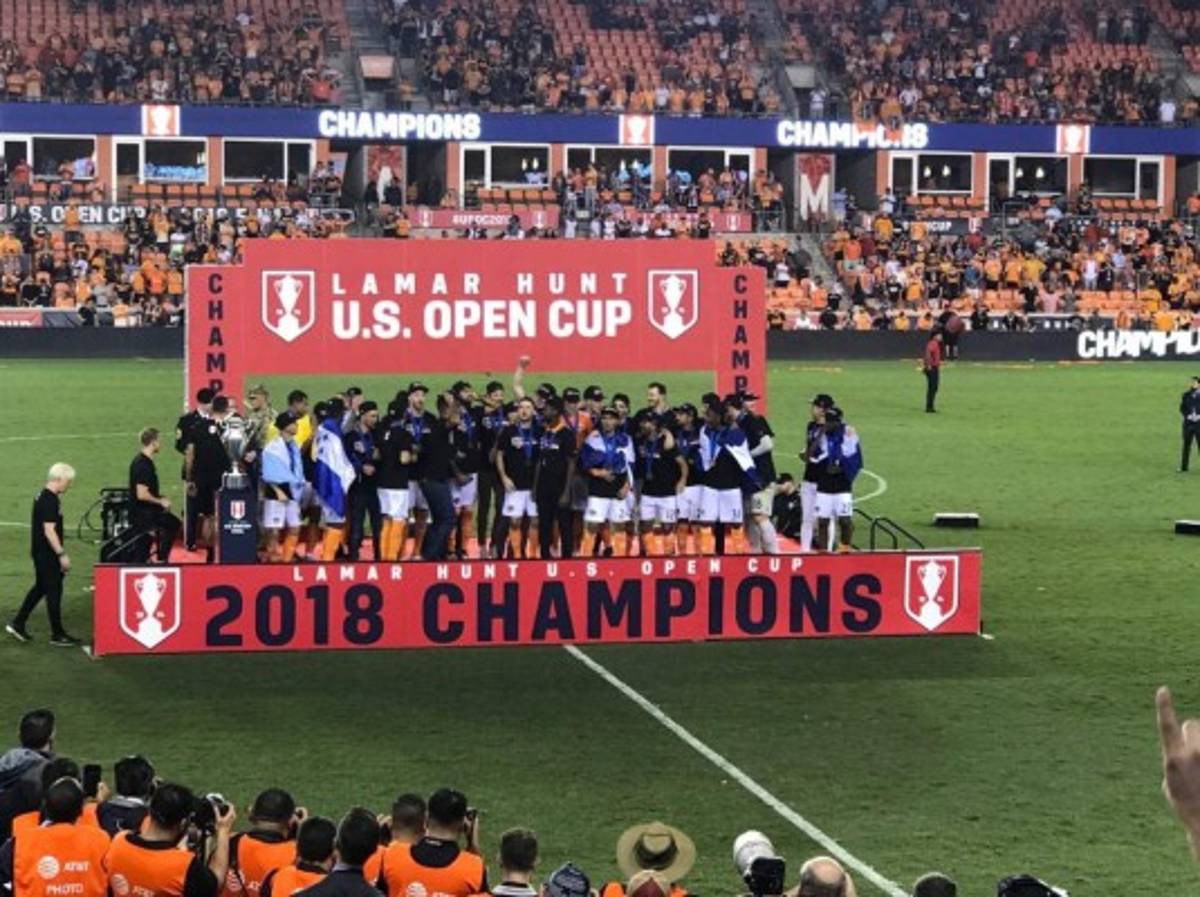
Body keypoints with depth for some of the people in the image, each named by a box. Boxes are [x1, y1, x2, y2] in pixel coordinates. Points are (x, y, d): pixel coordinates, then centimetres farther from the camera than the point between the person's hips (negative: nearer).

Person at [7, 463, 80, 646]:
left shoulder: (43, 497, 11)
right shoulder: (50, 501, -20)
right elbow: (49, 530, -24)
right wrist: (62, 554, -23)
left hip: (41, 553, 10)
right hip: (47, 554, -10)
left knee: (40, 588, 18)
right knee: (53, 592, -2)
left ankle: (17, 624, 22)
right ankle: (57, 634, 5)